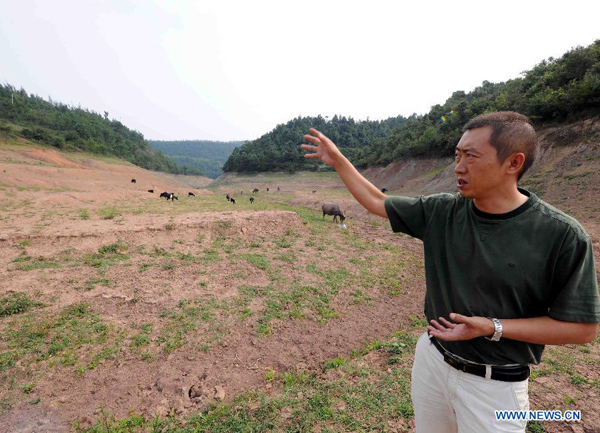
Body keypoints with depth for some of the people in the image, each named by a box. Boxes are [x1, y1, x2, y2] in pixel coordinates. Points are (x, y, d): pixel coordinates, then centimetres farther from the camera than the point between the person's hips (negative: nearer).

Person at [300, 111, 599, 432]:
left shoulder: (563, 236, -19)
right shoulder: (441, 211, -9)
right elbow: (377, 202, -1)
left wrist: (492, 328, -23)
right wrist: (337, 160, -1)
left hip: (494, 385, -3)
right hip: (431, 358, 4)